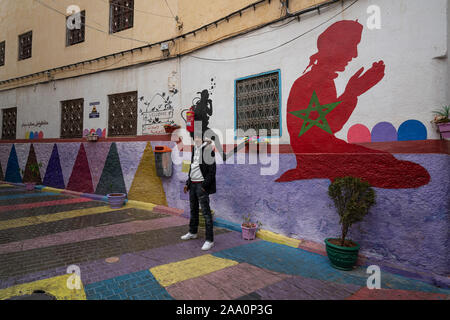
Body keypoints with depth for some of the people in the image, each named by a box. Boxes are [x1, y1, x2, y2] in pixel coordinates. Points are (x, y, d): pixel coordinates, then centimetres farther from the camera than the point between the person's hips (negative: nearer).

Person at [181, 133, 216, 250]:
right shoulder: (195, 149, 12)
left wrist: (204, 185, -17)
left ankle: (209, 240, 2)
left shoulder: (208, 149, -14)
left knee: (206, 212, -5)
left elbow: (212, 170, -15)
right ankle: (192, 232, 38)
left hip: (202, 184, -9)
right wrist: (188, 183, 15)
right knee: (193, 209, 20)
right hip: (193, 184, 9)